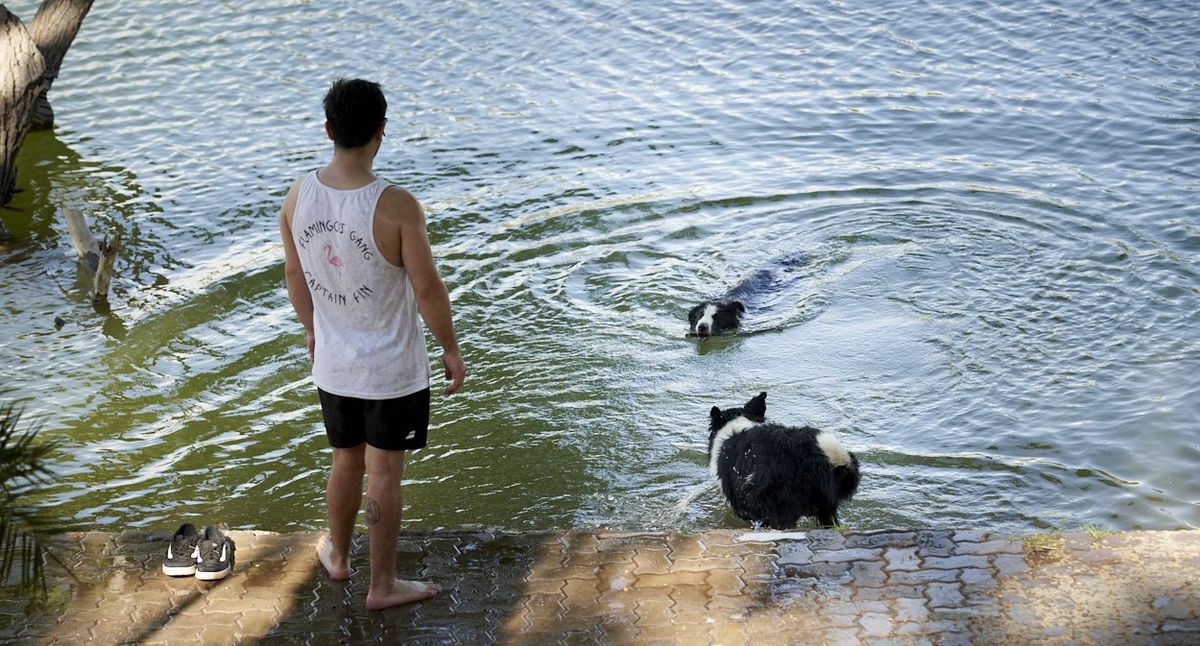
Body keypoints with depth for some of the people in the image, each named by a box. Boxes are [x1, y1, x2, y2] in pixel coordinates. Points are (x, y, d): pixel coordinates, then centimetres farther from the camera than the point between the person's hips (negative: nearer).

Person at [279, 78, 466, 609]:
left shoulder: (298, 196, -10)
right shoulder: (395, 206, -26)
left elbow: (294, 275, 5)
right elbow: (427, 290, -18)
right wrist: (451, 349, -3)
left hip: (332, 364, 5)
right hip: (392, 370, -5)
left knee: (346, 463, 24)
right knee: (384, 475, 10)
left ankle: (337, 555, 45)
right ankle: (383, 584, 25)